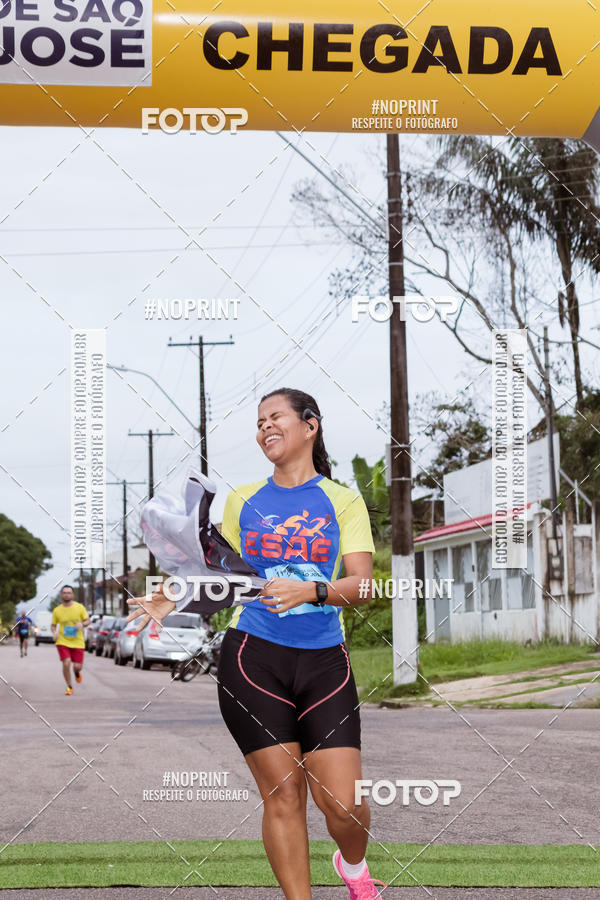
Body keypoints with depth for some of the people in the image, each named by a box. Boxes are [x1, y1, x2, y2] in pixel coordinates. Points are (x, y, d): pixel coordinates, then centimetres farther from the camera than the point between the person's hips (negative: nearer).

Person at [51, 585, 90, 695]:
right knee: (66, 663, -16)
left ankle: (76, 672, 39)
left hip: (77, 642, 0)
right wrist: (55, 633, -11)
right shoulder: (57, 610, 1)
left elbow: (87, 620, 3)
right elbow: (53, 625, 10)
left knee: (78, 666, -2)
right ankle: (69, 687, 4)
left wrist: (82, 624, -19)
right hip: (63, 642, 0)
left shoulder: (79, 607, -1)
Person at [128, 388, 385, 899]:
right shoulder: (242, 501, 12)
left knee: (344, 803, -7)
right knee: (282, 794, -3)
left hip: (325, 664, -1)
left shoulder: (344, 501, 6)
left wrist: (310, 592, -22)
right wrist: (176, 602, 1)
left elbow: (362, 585, -5)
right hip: (252, 660, 1)